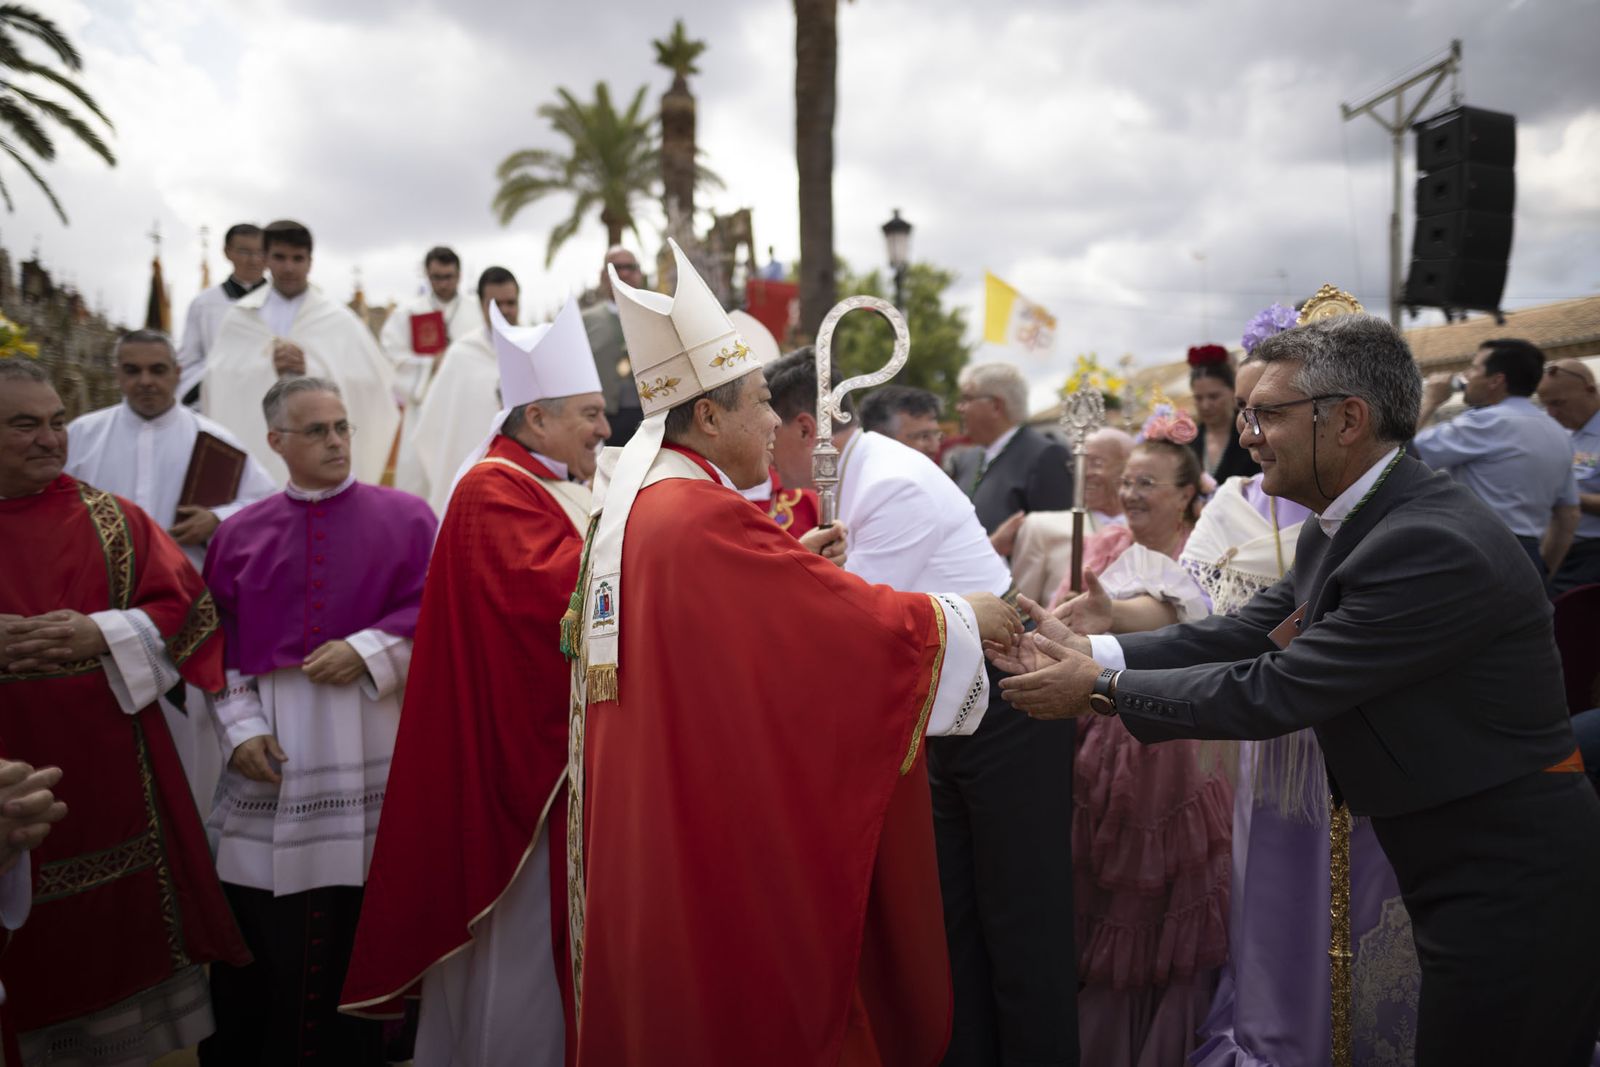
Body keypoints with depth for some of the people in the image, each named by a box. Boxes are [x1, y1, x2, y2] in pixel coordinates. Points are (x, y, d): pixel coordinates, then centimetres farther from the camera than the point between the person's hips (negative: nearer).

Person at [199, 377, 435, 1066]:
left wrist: (367, 650, -14)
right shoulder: (240, 534, 9)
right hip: (271, 750, 2)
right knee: (262, 937, 6)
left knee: (364, 925, 6)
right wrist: (240, 726, -5)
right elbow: (219, 645, 6)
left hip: (370, 746, -1)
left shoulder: (403, 517, 4)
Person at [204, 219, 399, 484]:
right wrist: (264, 367, -11)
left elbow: (370, 384, -3)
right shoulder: (238, 317, 11)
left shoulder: (340, 321, 5)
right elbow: (219, 381, 3)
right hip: (252, 444, 1)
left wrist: (311, 369, -10)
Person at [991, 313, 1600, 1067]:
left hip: (1509, 883, -9)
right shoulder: (1342, 529, 4)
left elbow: (1276, 690, -25)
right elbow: (1241, 635, 3)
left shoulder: (1435, 544, -27)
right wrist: (1090, 651, -8)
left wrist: (1100, 687, -17)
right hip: (1454, 863, 9)